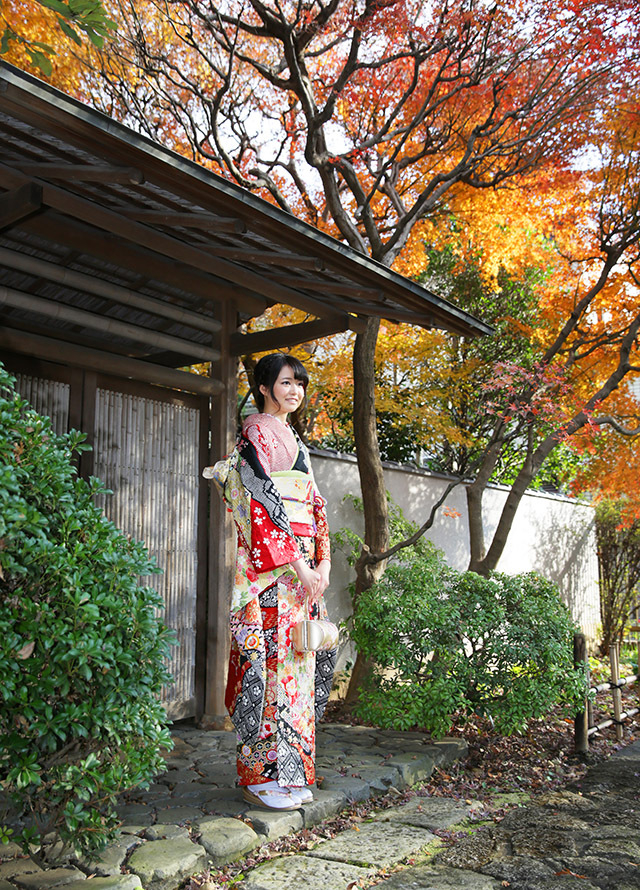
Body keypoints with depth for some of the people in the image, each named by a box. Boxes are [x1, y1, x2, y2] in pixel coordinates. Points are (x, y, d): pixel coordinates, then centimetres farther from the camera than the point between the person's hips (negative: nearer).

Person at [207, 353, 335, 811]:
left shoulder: (295, 440, 22)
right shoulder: (256, 433, -5)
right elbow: (262, 503, -14)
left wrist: (323, 562, 8)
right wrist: (299, 565, -17)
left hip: (303, 567, 8)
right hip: (270, 569, -8)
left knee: (298, 661, 10)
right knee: (271, 659, -6)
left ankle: (291, 772, 19)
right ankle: (262, 774, 5)